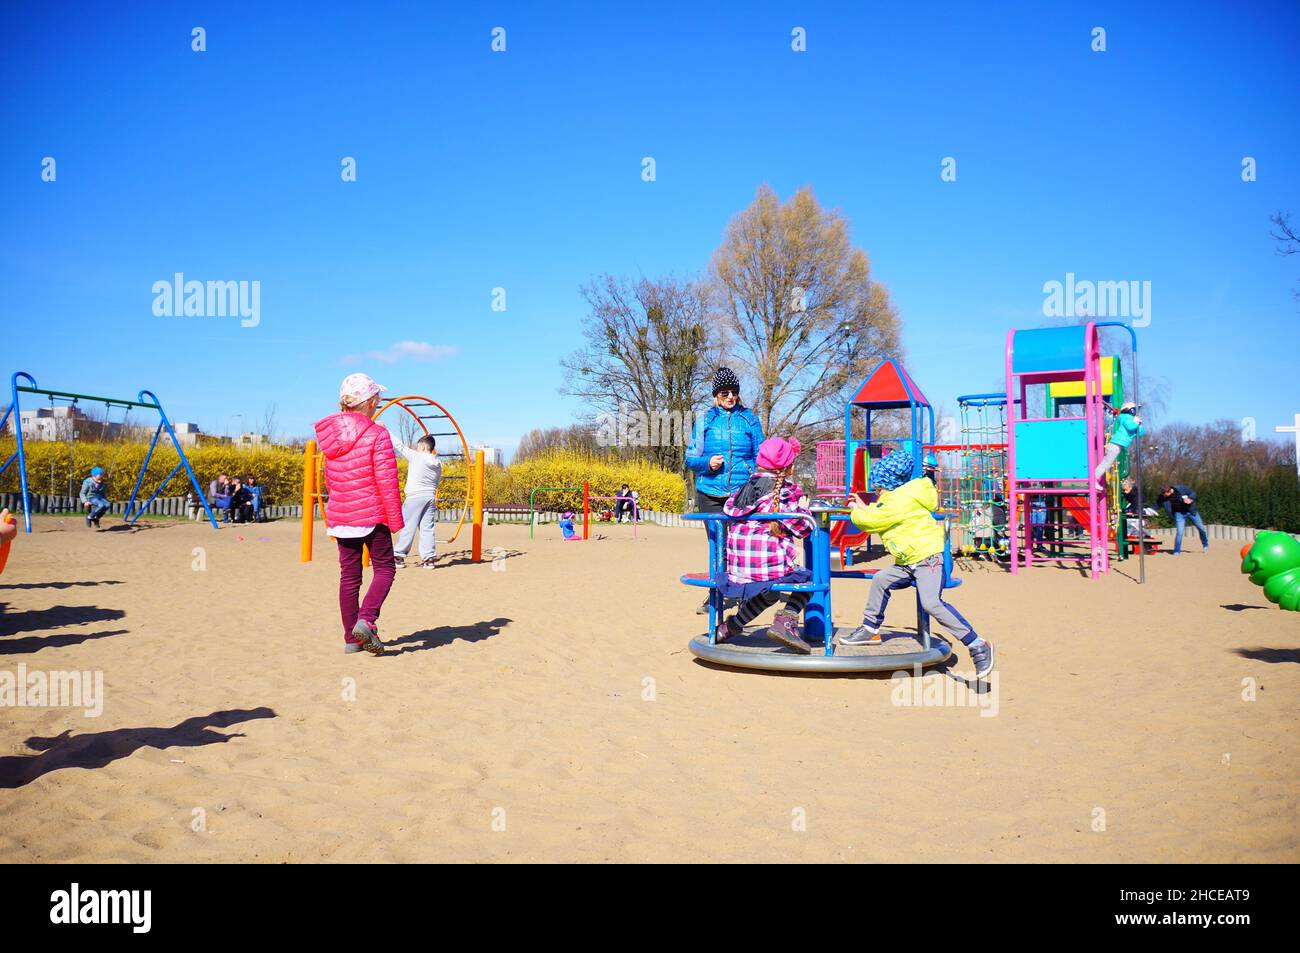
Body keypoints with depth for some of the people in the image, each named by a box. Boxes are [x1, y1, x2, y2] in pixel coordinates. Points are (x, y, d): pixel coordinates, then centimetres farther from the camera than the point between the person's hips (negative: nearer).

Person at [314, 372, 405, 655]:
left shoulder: (329, 434, 6)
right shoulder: (376, 434, -13)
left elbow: (329, 479, 16)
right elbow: (387, 481, -14)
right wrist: (396, 520, -9)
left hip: (339, 516, 6)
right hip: (371, 515, -6)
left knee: (349, 575, 11)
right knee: (384, 568, 7)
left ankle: (351, 637, 16)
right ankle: (366, 620, -13)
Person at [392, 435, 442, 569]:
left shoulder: (416, 457, -8)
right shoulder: (438, 463, 7)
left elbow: (399, 445, -5)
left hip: (415, 497, -5)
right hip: (431, 497, 5)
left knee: (407, 527, 1)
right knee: (428, 528, 6)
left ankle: (399, 557, 4)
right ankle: (428, 558, 4)